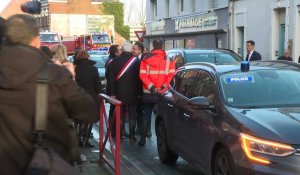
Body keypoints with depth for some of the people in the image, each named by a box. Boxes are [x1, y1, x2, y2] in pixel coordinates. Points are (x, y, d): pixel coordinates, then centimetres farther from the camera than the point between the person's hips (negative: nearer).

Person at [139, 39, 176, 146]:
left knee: (147, 115, 11)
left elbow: (143, 75, -9)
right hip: (163, 93, 0)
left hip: (148, 93, 0)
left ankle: (143, 138, 9)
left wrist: (152, 88, -12)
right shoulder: (168, 59, -1)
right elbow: (171, 74, -10)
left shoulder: (146, 59, 0)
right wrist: (164, 86, -12)